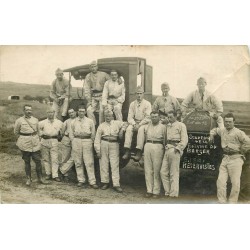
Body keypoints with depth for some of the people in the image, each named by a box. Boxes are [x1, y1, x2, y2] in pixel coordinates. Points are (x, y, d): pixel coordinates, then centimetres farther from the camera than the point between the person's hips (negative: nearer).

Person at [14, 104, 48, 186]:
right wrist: (24, 137, 7)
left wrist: (35, 138, 12)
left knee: (38, 161, 0)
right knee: (27, 162, 6)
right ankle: (28, 179, 17)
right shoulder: (19, 121, -2)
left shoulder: (35, 120, 7)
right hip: (25, 145, -2)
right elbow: (16, 132, 9)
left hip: (35, 144, 2)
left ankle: (40, 178, 11)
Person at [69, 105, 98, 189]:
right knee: (78, 163, 3)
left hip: (87, 141, -2)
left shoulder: (90, 121, 9)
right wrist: (74, 141, 4)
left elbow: (93, 133, 10)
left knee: (89, 162, -7)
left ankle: (92, 182, -6)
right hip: (76, 141, 2)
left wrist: (91, 142, 2)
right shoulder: (74, 122, 12)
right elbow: (71, 134, 15)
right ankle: (81, 180, 13)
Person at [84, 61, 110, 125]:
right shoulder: (88, 76, 7)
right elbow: (87, 89, 3)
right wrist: (89, 100, -5)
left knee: (101, 111, -17)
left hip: (102, 96, -2)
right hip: (93, 97, 2)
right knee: (89, 110, -11)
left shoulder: (103, 74, 3)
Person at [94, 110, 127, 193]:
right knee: (104, 164, 5)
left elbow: (124, 124, 28)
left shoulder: (117, 123, 11)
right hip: (104, 144, 0)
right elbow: (97, 139, 5)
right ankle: (105, 182, 18)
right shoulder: (101, 126, 8)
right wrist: (98, 150, -2)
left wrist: (122, 130, 8)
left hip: (114, 145, 0)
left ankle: (116, 184, -3)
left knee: (115, 165, -4)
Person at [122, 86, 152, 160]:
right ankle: (127, 151, -34)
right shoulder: (132, 104, 12)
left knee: (141, 130, -35)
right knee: (128, 129, -28)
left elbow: (148, 117, -6)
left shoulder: (147, 104, 2)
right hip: (134, 123, 3)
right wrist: (134, 124, -12)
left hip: (144, 123, -3)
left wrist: (139, 125, -15)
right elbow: (130, 117, 7)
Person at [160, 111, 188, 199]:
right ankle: (167, 191, 11)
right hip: (167, 150, 7)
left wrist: (178, 148, -13)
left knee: (174, 173, -5)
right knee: (163, 172, 3)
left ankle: (173, 194, 0)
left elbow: (184, 139, -3)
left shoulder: (181, 125, 6)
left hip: (174, 150, -7)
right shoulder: (167, 126, 24)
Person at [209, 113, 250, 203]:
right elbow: (214, 129, 35)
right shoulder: (222, 130, 13)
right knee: (221, 181, -2)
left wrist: (238, 149, -4)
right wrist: (212, 135, 18)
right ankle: (222, 202, 5)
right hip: (225, 158, 5)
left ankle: (232, 202, 7)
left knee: (235, 183, -5)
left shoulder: (238, 133, -6)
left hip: (235, 159, -5)